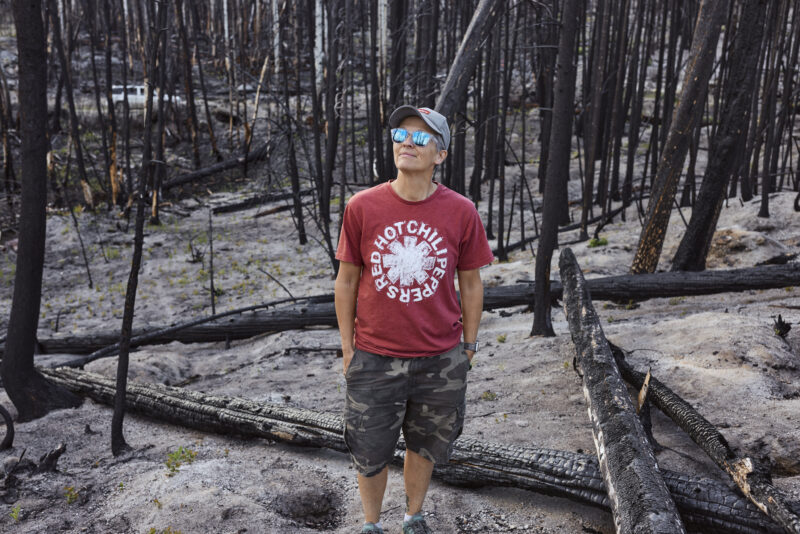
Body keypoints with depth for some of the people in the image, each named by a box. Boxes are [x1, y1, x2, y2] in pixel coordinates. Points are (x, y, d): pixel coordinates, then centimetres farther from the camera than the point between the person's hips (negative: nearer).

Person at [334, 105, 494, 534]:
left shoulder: (461, 213, -8)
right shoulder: (362, 207, -9)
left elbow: (470, 284, 2)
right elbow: (346, 280, 0)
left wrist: (468, 347, 6)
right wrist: (348, 348, 2)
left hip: (441, 360, 1)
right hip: (375, 358, 0)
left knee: (425, 445, 19)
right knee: (370, 453, 15)